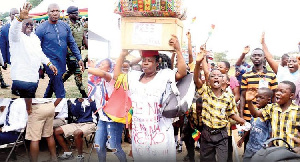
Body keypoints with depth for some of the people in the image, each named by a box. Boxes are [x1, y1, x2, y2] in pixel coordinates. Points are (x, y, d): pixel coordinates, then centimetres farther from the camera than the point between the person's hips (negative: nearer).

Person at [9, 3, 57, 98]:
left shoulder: (35, 37, 19)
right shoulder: (17, 36, -5)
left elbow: (40, 53, 25)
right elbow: (14, 29, -29)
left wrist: (49, 64, 16)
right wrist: (20, 18, -48)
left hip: (34, 78, 8)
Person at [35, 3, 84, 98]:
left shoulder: (65, 26, 5)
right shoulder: (41, 28, -8)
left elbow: (72, 43, 10)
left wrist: (79, 58, 4)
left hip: (63, 62, 5)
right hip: (51, 63, -5)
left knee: (52, 85, 19)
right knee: (60, 92, -7)